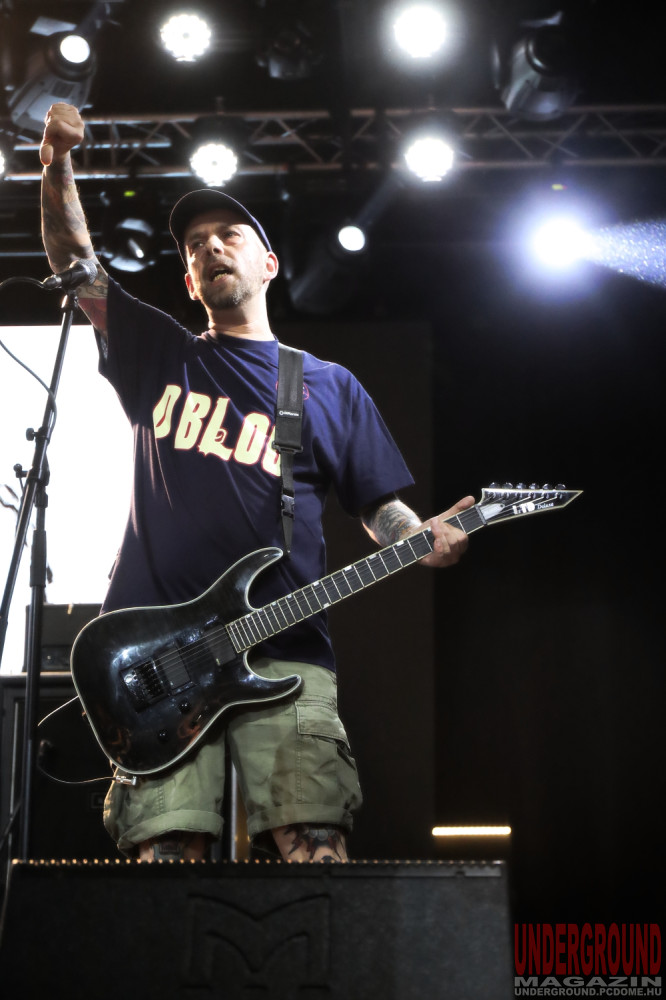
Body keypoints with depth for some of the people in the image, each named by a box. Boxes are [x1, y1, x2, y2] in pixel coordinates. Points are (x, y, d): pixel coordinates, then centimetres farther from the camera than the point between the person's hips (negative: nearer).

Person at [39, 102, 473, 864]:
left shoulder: (329, 387, 20)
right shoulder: (160, 357, 22)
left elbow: (380, 506, 17)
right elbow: (75, 265, 16)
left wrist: (425, 538, -5)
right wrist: (58, 164, 1)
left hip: (282, 654, 0)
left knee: (316, 853, -14)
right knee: (165, 854, -10)